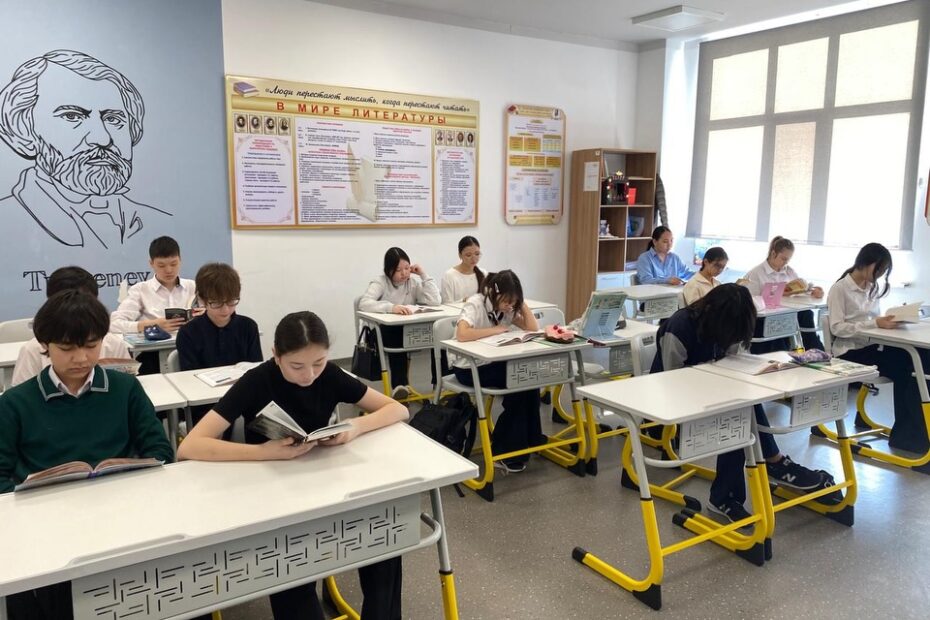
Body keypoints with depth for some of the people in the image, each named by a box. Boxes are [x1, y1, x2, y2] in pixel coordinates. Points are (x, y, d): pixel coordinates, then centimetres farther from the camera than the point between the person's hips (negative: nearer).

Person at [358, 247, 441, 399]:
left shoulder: (413, 282, 6)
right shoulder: (380, 283, -5)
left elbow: (434, 301, -8)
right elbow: (364, 303, -25)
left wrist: (423, 275, -7)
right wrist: (391, 307, -39)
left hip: (410, 330, 3)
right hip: (384, 331, -3)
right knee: (396, 336, -38)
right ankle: (400, 384, -36)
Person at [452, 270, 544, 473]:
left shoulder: (507, 308, 0)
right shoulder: (476, 304, -20)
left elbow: (533, 328, -3)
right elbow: (462, 335, -37)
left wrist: (521, 304, -12)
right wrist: (497, 329, -26)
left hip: (492, 362, 7)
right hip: (468, 367, -7)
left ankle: (529, 439, -2)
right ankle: (502, 451, -10)